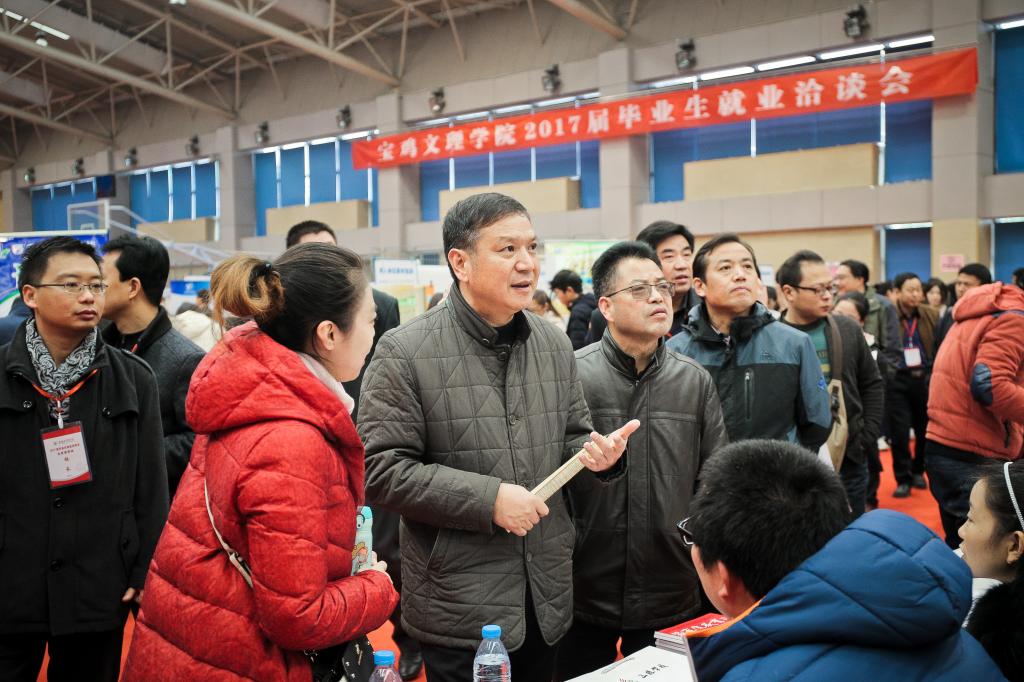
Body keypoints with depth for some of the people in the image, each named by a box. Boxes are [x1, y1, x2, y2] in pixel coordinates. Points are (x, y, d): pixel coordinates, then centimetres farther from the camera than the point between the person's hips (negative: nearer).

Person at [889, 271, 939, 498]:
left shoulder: (931, 315, 2)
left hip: (925, 378, 3)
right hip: (898, 380, -3)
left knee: (925, 428, 12)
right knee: (899, 431, -3)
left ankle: (917, 471, 33)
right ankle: (903, 479, 11)